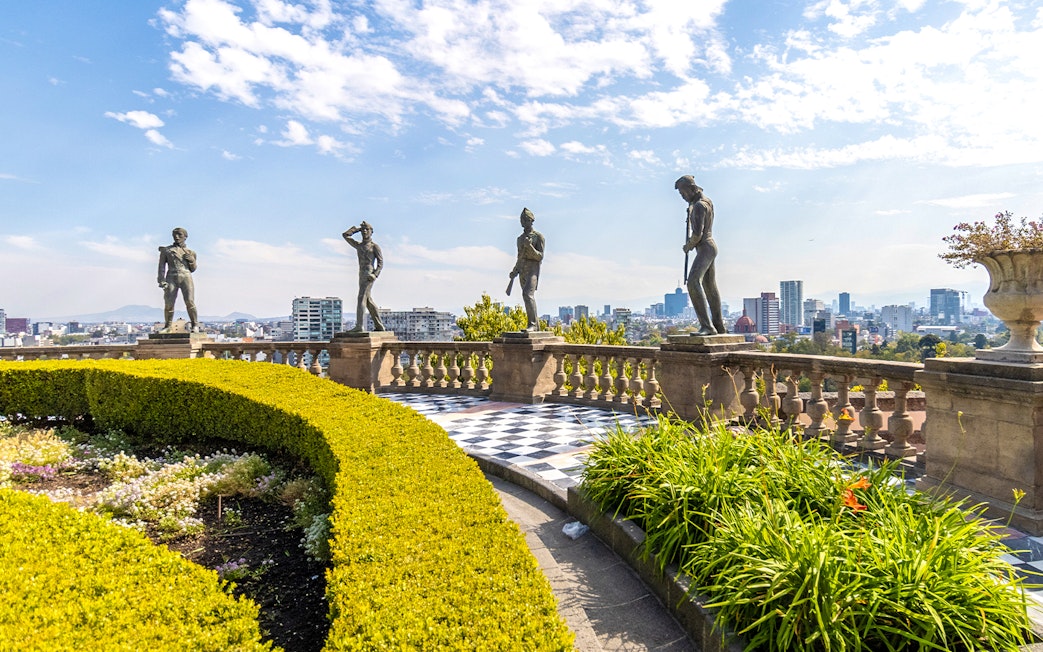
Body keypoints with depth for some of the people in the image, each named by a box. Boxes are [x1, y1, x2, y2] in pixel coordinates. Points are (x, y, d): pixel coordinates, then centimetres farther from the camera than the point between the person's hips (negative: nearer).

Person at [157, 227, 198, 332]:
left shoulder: (190, 252, 19)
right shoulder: (166, 250, 15)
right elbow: (161, 266, 8)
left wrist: (191, 260, 2)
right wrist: (161, 280, -6)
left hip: (186, 277, 0)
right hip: (171, 278, 0)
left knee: (189, 302, -15)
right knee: (168, 303, -8)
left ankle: (195, 325, -7)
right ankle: (167, 326, 6)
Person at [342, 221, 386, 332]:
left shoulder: (374, 246, 2)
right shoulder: (359, 245, 20)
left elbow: (380, 262, -4)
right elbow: (345, 235, 21)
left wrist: (375, 274, -18)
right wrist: (358, 228, 19)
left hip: (369, 275, -7)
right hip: (361, 275, 7)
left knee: (361, 298, -17)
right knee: (368, 301, 7)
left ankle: (359, 326, -23)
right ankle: (379, 326, 12)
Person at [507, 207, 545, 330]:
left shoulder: (538, 236, -3)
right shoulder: (520, 238, 17)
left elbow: (540, 257, -10)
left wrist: (530, 246, -24)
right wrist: (514, 271, 11)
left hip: (533, 270, -7)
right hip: (522, 271, 7)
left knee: (528, 295, -25)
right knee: (529, 298, 7)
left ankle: (532, 324, -23)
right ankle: (536, 326, 13)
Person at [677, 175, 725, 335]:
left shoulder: (699, 206, -18)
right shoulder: (706, 201, 15)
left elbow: (697, 233, -24)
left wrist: (688, 246, -5)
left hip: (705, 248, -11)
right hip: (710, 246, 11)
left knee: (693, 283, -26)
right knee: (710, 287, 18)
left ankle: (706, 326, -32)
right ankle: (719, 326, 29)